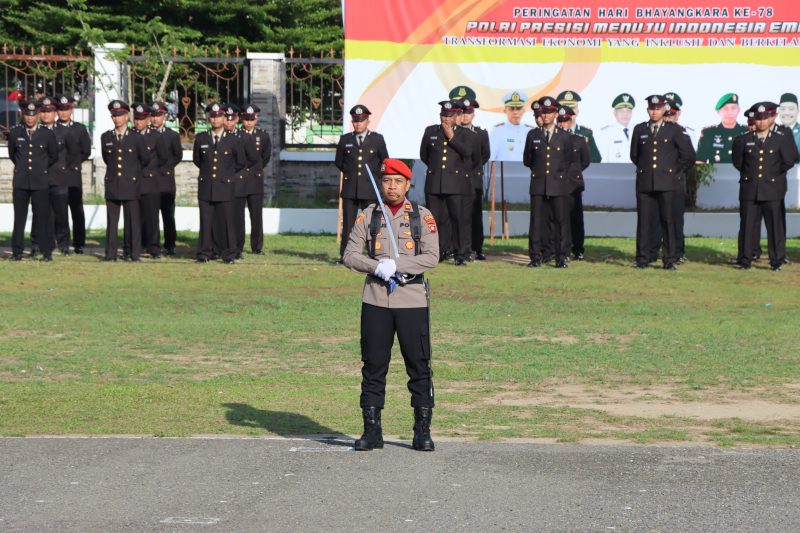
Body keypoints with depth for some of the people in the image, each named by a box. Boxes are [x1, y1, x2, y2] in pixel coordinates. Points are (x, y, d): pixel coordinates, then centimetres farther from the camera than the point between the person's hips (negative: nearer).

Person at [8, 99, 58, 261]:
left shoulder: (47, 134, 0)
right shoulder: (15, 132, 3)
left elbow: (53, 157, 13)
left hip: (40, 182, -1)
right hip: (20, 181, 1)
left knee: (43, 217, -2)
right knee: (19, 217, 3)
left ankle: (46, 252, 2)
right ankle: (17, 252, 8)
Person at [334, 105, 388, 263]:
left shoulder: (377, 139, 5)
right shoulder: (345, 140, 9)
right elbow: (338, 162, 18)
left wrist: (374, 174, 8)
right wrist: (349, 172, 12)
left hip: (370, 189, -1)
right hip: (350, 189, 1)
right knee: (348, 224, 1)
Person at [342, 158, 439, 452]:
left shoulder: (422, 216, 4)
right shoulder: (368, 216, 8)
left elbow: (432, 257, -5)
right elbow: (350, 255, 4)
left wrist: (396, 264, -15)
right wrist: (377, 266, -14)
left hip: (412, 300, -1)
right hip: (375, 301, 1)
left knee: (419, 366, 0)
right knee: (373, 366, 3)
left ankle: (422, 432, 7)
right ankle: (372, 431, 9)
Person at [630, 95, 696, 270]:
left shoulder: (675, 130, 4)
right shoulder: (639, 130, 11)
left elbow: (688, 156, 8)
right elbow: (634, 155, 23)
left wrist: (676, 172, 9)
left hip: (666, 184, -2)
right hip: (644, 183, 2)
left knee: (668, 221, -2)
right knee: (644, 221, 0)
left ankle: (670, 260, 1)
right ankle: (642, 259, 6)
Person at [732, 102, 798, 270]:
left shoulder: (783, 138, 1)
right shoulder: (743, 140, 5)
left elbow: (789, 161, 5)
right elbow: (737, 161, 16)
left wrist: (775, 174, 9)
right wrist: (748, 174, 13)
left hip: (772, 189, -1)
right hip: (749, 190, 1)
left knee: (775, 225, 0)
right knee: (747, 224, 2)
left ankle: (777, 261, 6)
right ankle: (744, 260, 9)